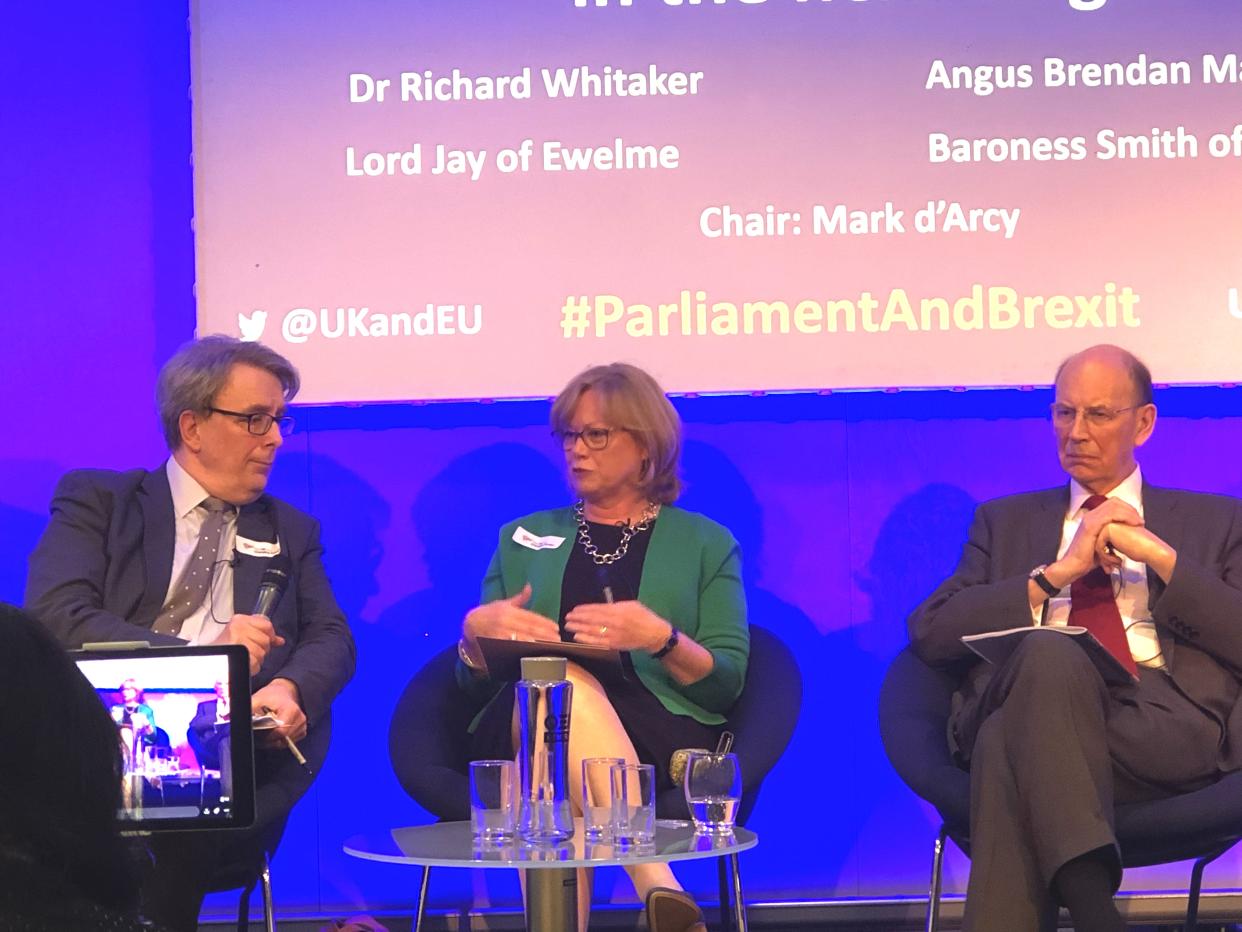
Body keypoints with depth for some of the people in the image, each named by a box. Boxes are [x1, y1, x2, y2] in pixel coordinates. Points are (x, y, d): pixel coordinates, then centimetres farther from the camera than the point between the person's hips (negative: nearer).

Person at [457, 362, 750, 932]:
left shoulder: (706, 543, 19)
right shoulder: (525, 539, 25)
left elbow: (727, 683, 7)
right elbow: (473, 681, 21)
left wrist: (662, 639, -13)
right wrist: (475, 631, -3)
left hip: (657, 735, -1)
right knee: (558, 682, -38)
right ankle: (655, 882, -50)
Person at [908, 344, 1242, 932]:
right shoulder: (1005, 521, 29)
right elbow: (930, 634, 12)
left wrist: (1160, 557, 1)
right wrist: (1056, 574, 3)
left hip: (1162, 724, -1)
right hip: (1021, 701, 1)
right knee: (1047, 653, -39)